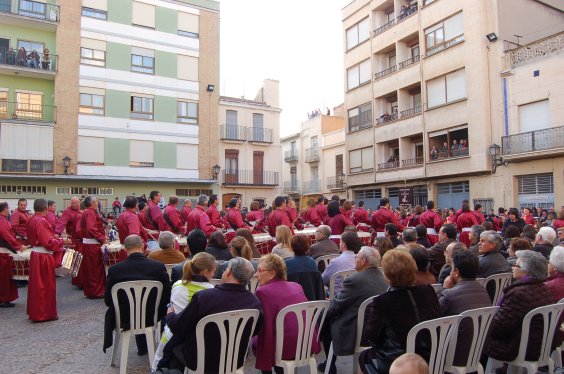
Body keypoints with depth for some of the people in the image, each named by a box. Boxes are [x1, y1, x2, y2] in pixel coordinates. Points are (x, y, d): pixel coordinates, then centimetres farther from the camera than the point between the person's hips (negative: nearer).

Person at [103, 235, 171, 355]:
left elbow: (108, 301, -4)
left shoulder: (114, 269, -15)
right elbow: (167, 296, -7)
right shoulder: (158, 267, -15)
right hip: (152, 318, 0)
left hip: (124, 320, 0)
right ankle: (143, 347, 45)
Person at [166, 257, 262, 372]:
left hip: (200, 362, -4)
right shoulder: (256, 303, -19)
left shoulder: (203, 296, -27)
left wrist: (170, 314, 8)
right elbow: (255, 332, 0)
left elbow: (177, 327, -14)